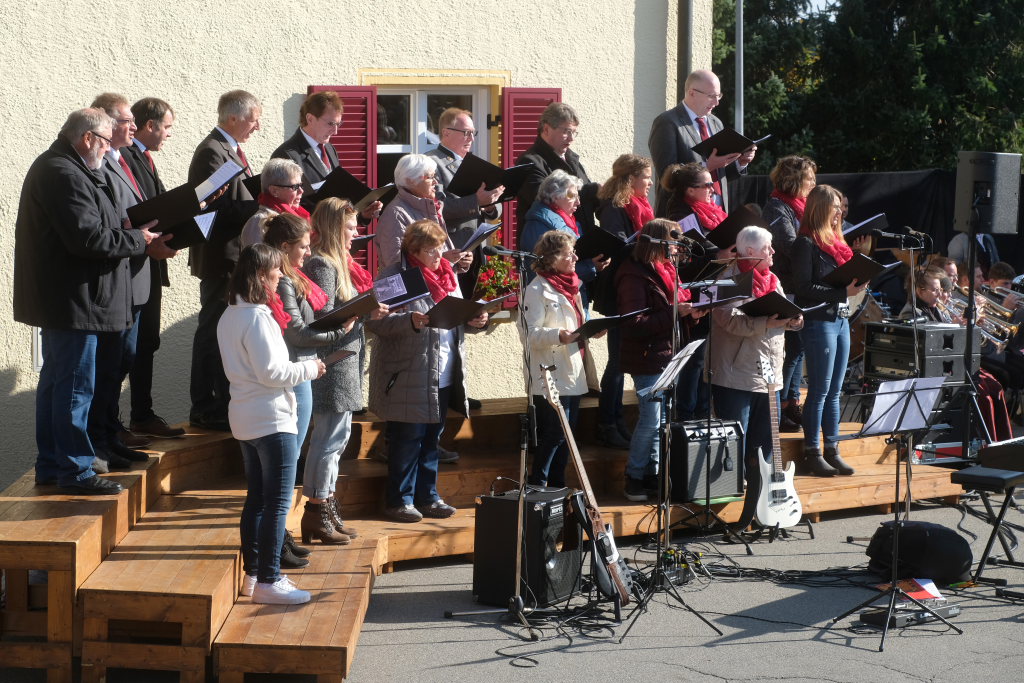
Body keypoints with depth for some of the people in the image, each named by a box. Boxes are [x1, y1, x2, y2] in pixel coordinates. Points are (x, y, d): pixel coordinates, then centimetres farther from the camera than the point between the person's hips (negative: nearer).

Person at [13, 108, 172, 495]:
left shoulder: (56, 168, 16)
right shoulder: (65, 175, -19)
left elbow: (85, 229, 18)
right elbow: (88, 238, -25)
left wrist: (133, 235, 6)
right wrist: (140, 242, -15)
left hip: (57, 299, 12)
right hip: (71, 300, -12)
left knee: (56, 380, 16)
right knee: (76, 384, -5)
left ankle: (50, 466, 25)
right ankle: (74, 472, 1)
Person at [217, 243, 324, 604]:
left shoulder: (229, 316, 10)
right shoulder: (258, 318, -19)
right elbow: (272, 372, -21)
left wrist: (302, 367, 12)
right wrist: (310, 368, -8)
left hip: (245, 418, 10)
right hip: (272, 419, -10)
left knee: (256, 498, 15)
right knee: (277, 503, -4)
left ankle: (253, 574, 21)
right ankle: (268, 582, -3)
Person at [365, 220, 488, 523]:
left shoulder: (447, 274, 15)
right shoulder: (395, 275, -10)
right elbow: (375, 321, -17)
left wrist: (474, 320, 1)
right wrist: (411, 321, -29)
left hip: (443, 377, 7)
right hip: (408, 378, -7)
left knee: (432, 438, 14)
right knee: (408, 439, -1)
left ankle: (426, 496, 24)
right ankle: (400, 499, 9)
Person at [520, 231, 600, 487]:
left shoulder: (570, 285, 18)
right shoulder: (537, 290, -11)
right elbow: (531, 333, -18)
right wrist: (558, 335, -33)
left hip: (573, 375, 9)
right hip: (550, 377, -9)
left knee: (566, 435, 11)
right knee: (553, 434, -9)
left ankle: (557, 486, 19)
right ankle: (536, 488, -2)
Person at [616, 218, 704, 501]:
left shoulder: (665, 270, 13)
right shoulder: (635, 276, -16)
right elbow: (635, 324, -22)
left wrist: (690, 309, 4)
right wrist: (674, 313, -24)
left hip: (667, 356, 9)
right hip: (647, 358, -9)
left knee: (662, 418, 11)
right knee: (651, 419, -7)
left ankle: (652, 473, 20)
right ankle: (634, 476, 5)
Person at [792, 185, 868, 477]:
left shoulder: (835, 241, 15)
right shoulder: (806, 243, -10)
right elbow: (804, 288, -17)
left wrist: (858, 283, 0)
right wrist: (842, 291, -19)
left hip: (841, 319, 8)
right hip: (819, 321, -8)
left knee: (834, 391, 10)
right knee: (820, 390, -5)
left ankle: (832, 450, 15)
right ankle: (812, 453, 1)